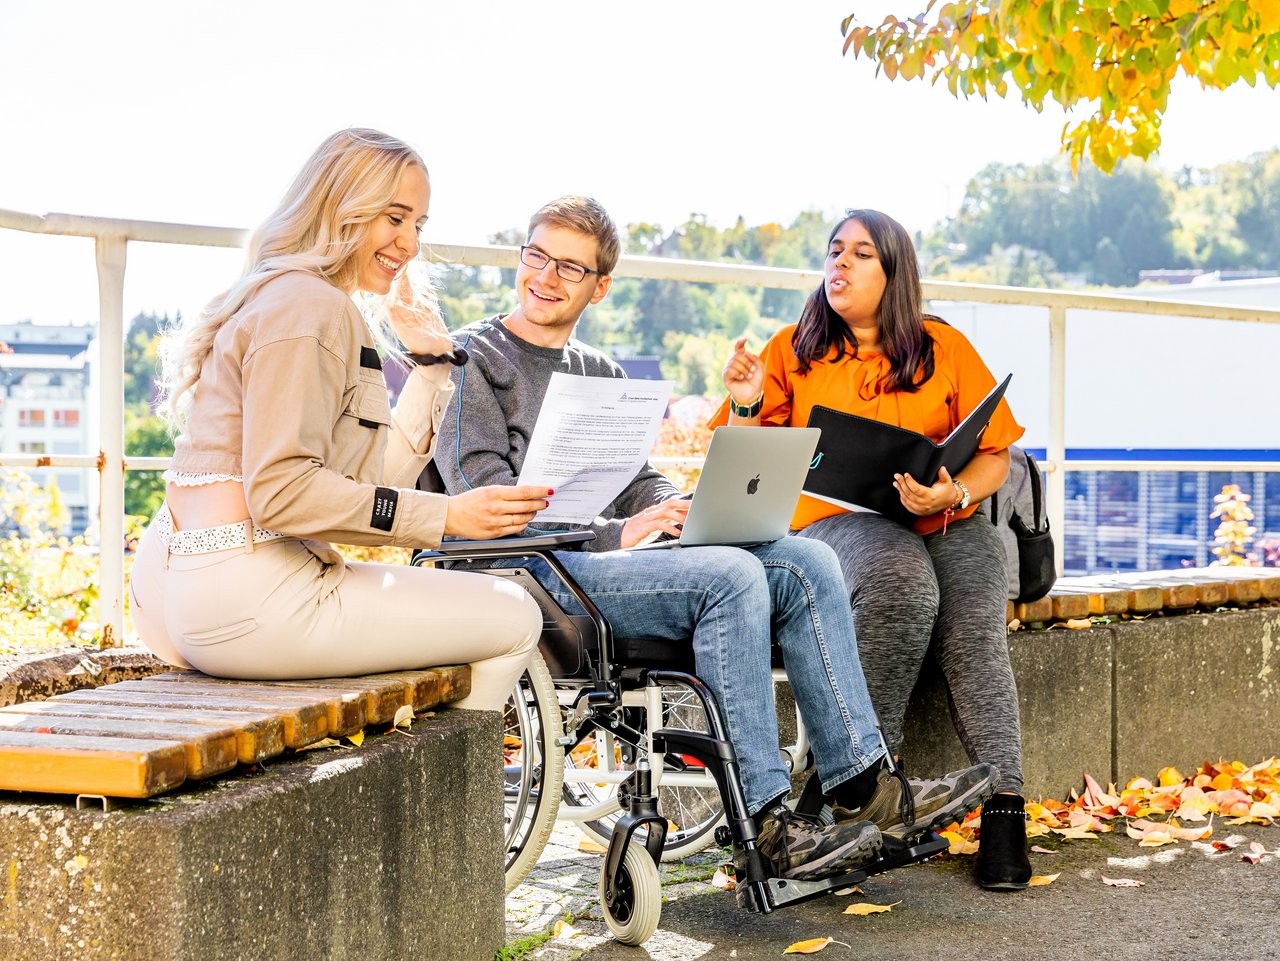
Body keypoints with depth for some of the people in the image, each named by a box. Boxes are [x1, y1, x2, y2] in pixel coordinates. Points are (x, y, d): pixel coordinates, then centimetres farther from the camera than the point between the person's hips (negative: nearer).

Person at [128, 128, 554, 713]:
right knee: (512, 622, -4)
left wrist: (432, 362, 17)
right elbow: (279, 490, -21)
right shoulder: (309, 305, -11)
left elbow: (375, 479, 14)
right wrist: (447, 517, -21)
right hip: (244, 598, -11)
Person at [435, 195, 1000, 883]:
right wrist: (613, 533, -17)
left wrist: (680, 508, -3)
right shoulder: (475, 355, 4)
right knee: (731, 576, -29)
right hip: (538, 570, -7)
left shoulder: (599, 372, 27)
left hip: (612, 552, 7)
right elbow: (480, 486, -9)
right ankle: (766, 821, -28)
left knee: (805, 561, -12)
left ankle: (864, 784, -15)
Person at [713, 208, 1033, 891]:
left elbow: (995, 455, 8)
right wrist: (745, 406, -11)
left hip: (947, 522, 1)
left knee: (973, 625, -30)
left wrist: (953, 495, -13)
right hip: (837, 520, -1)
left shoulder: (945, 348, 11)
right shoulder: (793, 350, 12)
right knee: (900, 579, -36)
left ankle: (1004, 809, -30)